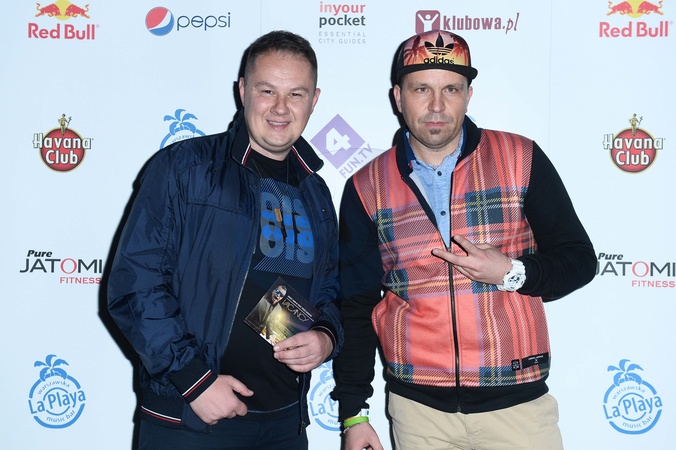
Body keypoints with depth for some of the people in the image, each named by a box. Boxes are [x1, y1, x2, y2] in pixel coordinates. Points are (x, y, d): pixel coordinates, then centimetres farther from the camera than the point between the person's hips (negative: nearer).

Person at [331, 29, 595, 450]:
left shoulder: (520, 159, -3)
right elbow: (355, 307, 5)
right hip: (417, 407, 1)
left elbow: (579, 258, 4)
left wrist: (513, 273, -15)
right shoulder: (367, 188, 1)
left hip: (517, 401, -1)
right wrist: (353, 412, 5)